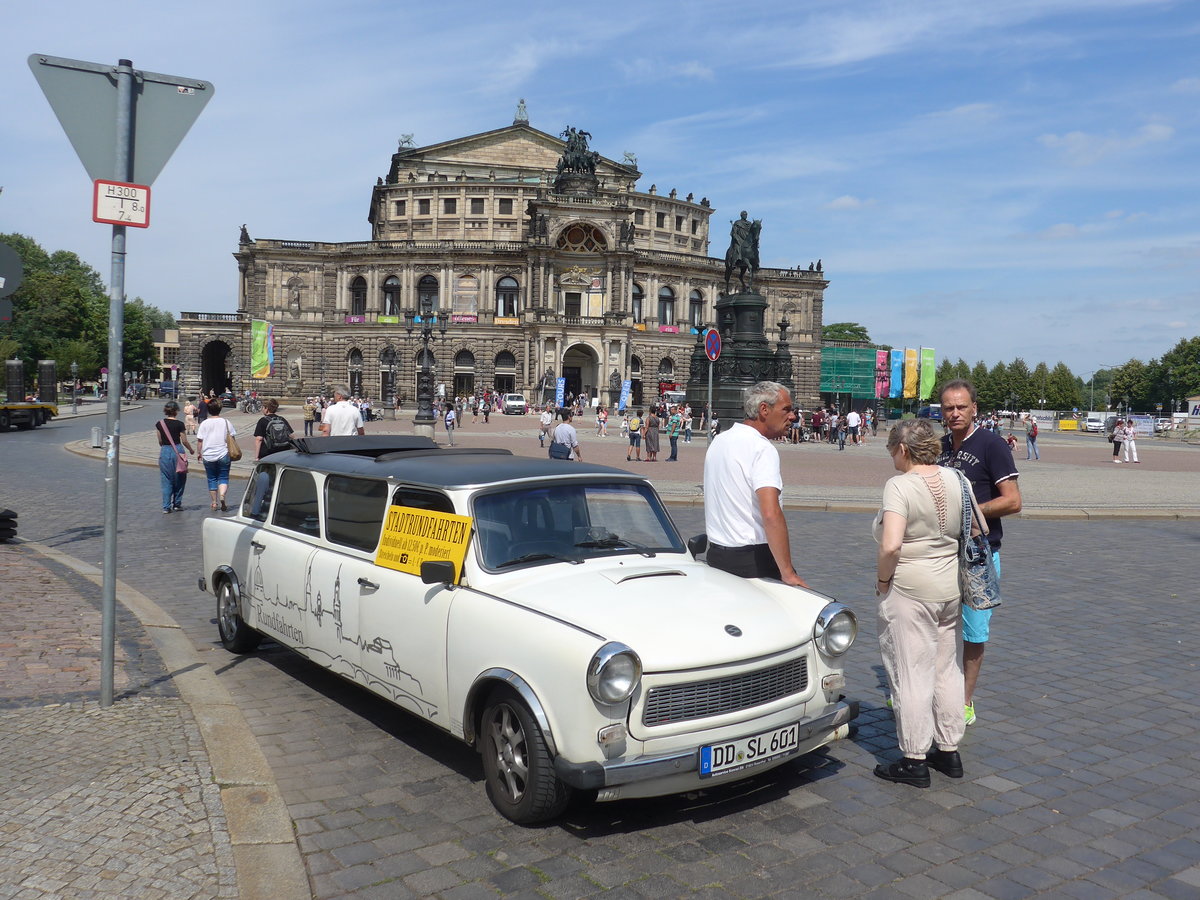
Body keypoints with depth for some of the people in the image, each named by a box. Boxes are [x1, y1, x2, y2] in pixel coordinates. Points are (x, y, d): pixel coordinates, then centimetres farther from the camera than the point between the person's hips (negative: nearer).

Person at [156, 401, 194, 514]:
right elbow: (184, 441, -3)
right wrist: (191, 450, 15)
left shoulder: (160, 424, 1)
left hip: (164, 452, 3)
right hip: (177, 452, -3)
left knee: (166, 480, 7)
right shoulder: (179, 424, -9)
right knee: (179, 479, 14)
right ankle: (177, 503, 21)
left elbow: (160, 441, 9)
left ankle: (166, 507, 3)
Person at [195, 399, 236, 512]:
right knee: (223, 478, 5)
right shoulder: (226, 423, -1)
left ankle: (214, 502, 15)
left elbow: (199, 440, 0)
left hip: (208, 456, 1)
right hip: (223, 455, 0)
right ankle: (222, 495, -22)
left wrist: (198, 453, 12)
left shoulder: (204, 424, -2)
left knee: (212, 479, 12)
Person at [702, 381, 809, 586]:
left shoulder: (718, 441, 11)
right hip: (753, 560, -8)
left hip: (715, 555, 8)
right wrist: (788, 573, -25)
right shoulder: (762, 449, -15)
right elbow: (771, 514, -26)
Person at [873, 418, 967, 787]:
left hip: (909, 590, -7)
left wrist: (882, 580, -12)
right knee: (947, 669, 17)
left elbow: (891, 545, -27)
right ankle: (949, 750, 29)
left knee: (911, 674, 2)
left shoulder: (900, 485, -18)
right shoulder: (954, 479, 3)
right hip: (952, 587, 7)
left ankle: (914, 761, 11)